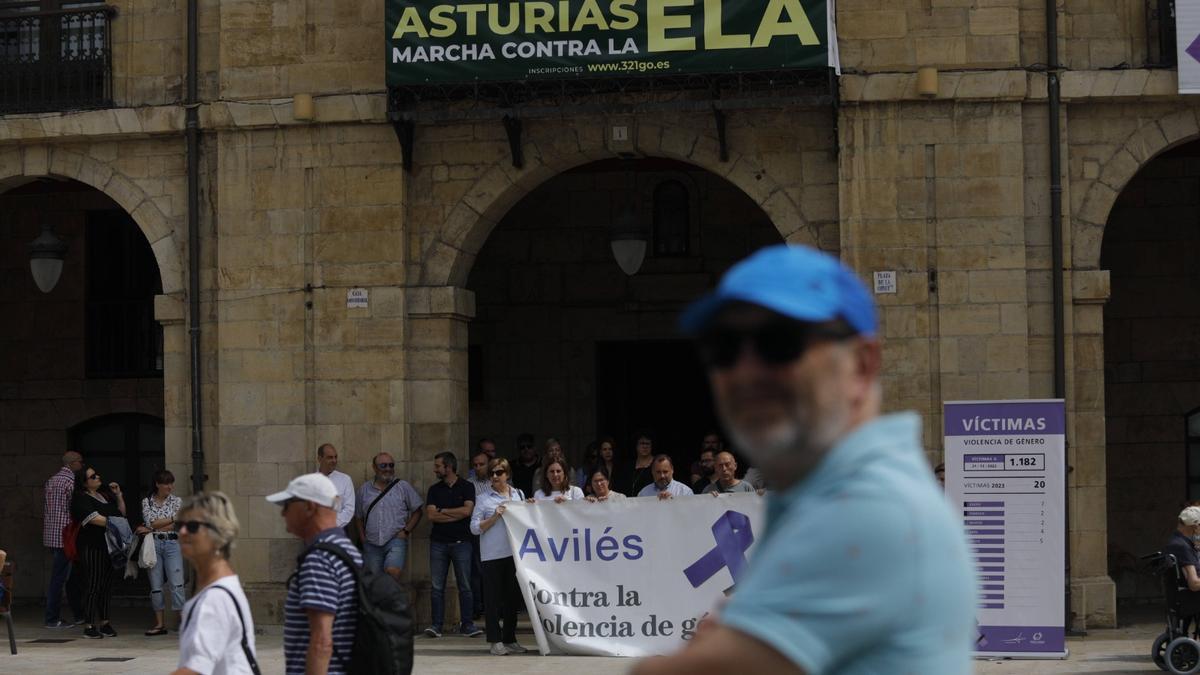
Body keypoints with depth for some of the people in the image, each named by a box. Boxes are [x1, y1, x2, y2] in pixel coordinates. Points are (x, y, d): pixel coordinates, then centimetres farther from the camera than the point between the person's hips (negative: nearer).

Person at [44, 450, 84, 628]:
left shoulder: (51, 480, 15)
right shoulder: (70, 482, -14)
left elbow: (44, 512, 17)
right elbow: (76, 510, -17)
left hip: (51, 536, 10)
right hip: (64, 537, -10)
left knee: (72, 577, 16)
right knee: (59, 578, -5)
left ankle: (79, 615, 22)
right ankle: (53, 619, -3)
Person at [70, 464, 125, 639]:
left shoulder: (105, 495, 17)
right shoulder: (81, 499, -7)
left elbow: (121, 512, 24)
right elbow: (94, 519, -19)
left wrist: (118, 495, 12)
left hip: (109, 546, 8)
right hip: (92, 547, -8)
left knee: (107, 585, 10)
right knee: (93, 586, -7)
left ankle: (105, 623, 17)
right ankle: (89, 626, -4)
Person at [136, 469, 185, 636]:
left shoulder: (177, 501, 5)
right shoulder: (146, 502, 7)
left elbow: (175, 527, -4)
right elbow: (151, 522, -6)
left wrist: (151, 529, -6)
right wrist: (173, 518, -6)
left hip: (172, 544, -1)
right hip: (153, 545, 1)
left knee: (177, 583, -10)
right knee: (155, 585, 2)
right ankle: (159, 624, 7)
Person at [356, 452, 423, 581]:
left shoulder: (403, 487, 4)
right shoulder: (364, 489, 11)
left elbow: (417, 511, 6)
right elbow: (360, 517, 17)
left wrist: (406, 531, -3)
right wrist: (362, 538, 7)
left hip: (395, 541, -3)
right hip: (372, 545, 3)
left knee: (393, 571, -26)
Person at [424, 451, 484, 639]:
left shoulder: (467, 487, 3)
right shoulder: (434, 490, 11)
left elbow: (467, 510, -11)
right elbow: (431, 515, -2)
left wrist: (443, 511, -4)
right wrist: (456, 515, -8)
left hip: (461, 542, -2)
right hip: (439, 542, 2)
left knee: (465, 586, -1)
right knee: (437, 587, 0)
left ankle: (466, 624, 4)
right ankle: (436, 625, 2)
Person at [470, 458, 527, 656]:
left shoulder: (518, 494, 15)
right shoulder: (483, 498, 3)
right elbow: (475, 527, -2)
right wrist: (495, 517, -11)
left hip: (515, 551, 4)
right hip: (492, 554, -4)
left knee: (513, 595, 7)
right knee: (493, 597, -3)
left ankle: (510, 639, 15)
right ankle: (496, 641, 1)